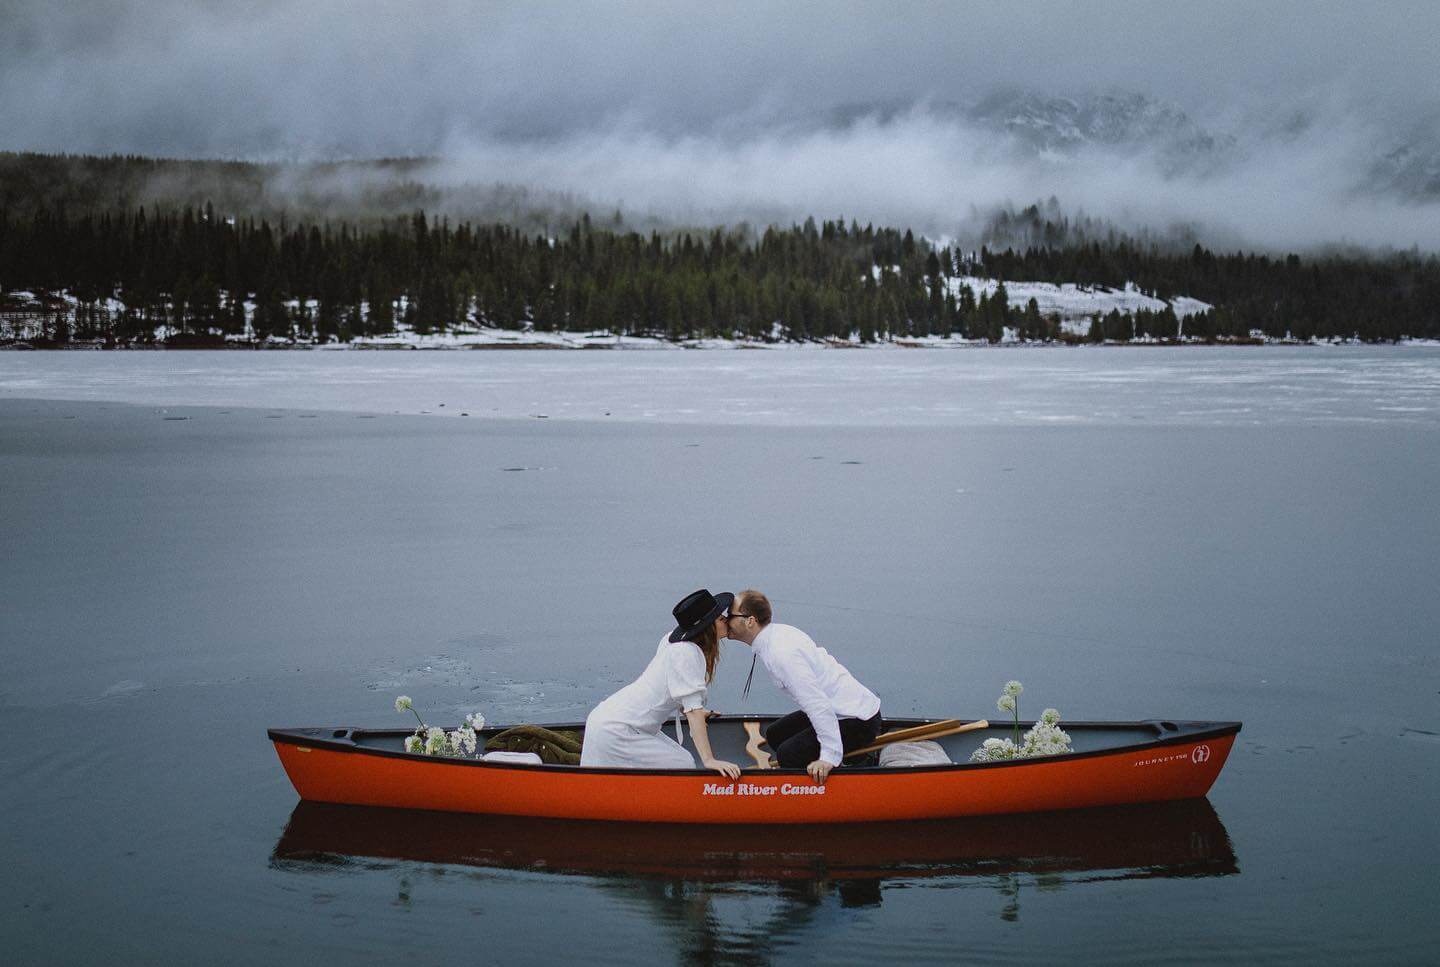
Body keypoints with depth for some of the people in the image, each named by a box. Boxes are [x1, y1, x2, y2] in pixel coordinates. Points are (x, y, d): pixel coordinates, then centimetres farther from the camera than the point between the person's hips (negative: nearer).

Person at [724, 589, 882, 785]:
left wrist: (829, 757, -27)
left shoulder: (780, 653, -25)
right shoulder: (781, 631, 4)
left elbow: (818, 704, -29)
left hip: (859, 722, -10)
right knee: (775, 734, 14)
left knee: (788, 755, -20)